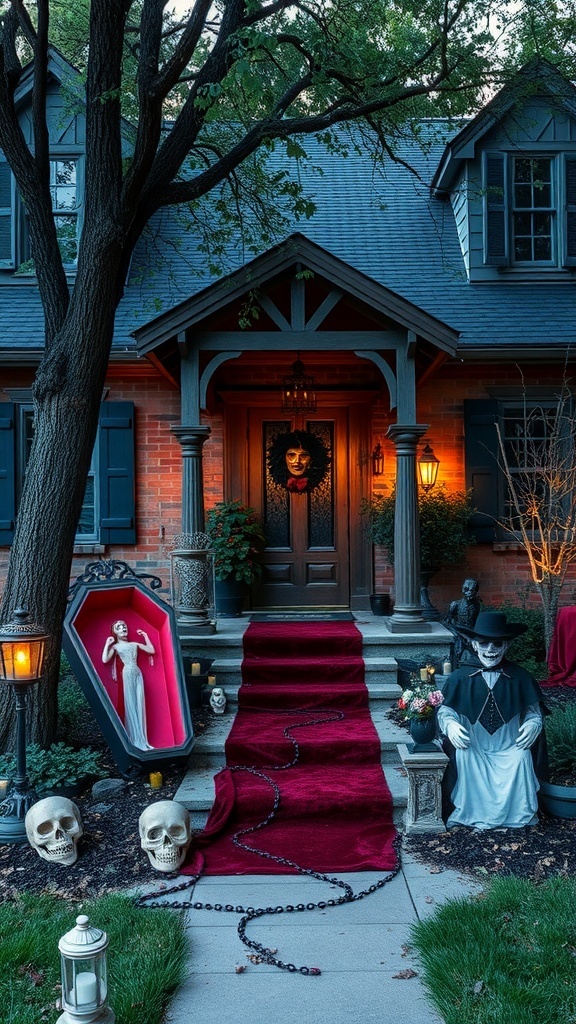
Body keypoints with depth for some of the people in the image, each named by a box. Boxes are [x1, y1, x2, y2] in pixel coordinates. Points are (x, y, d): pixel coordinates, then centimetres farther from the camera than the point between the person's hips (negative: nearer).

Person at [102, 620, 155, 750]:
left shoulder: (135, 644, 17)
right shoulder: (115, 646, 7)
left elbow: (152, 651, 17)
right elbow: (105, 660, -7)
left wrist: (145, 636, 19)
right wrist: (107, 644, -2)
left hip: (138, 674, 4)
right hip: (127, 674, -4)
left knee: (139, 705, 0)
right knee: (130, 706, -4)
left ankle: (141, 740, 3)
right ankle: (136, 741, -2)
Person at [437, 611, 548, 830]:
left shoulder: (520, 678, 1)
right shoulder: (460, 677, -2)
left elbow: (533, 711, 7)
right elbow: (445, 709, 2)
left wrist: (533, 724, -15)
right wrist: (450, 724, -19)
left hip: (509, 748, 0)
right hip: (472, 747, 0)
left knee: (521, 759, -28)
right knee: (462, 756, -30)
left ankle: (519, 815, -5)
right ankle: (470, 814, -10)